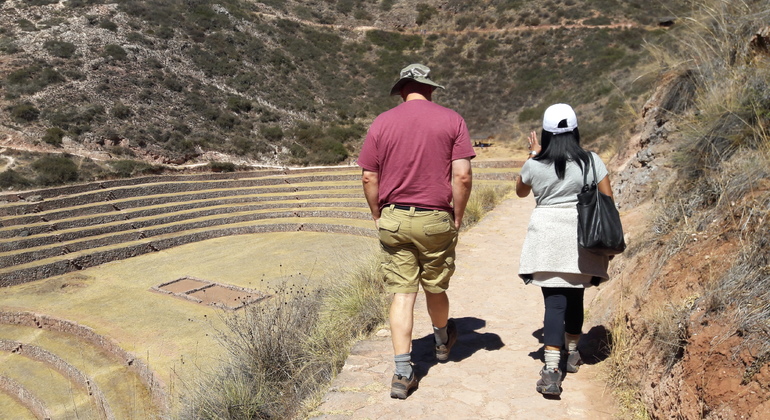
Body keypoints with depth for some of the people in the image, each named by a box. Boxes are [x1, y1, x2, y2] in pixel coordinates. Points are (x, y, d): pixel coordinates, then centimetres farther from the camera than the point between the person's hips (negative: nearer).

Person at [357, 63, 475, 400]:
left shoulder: (381, 122, 2)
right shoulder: (451, 120, -1)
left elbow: (368, 177, 0)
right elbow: (462, 176, -9)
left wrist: (378, 216, 12)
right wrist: (457, 216, 3)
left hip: (393, 219, 1)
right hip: (436, 220, 0)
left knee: (401, 294, 5)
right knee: (435, 289, 18)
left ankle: (402, 373, 5)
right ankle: (442, 343, 45)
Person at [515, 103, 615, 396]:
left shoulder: (534, 165, -3)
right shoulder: (591, 161, -1)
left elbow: (520, 191, 16)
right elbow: (607, 199, 0)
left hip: (547, 238, -2)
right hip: (582, 240, 2)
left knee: (554, 301, -3)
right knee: (575, 296, 19)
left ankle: (551, 371, -13)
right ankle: (572, 354, 37)